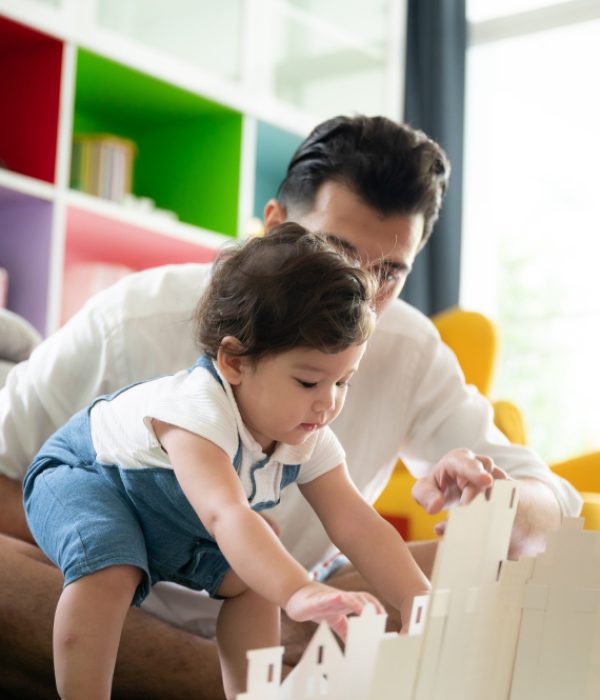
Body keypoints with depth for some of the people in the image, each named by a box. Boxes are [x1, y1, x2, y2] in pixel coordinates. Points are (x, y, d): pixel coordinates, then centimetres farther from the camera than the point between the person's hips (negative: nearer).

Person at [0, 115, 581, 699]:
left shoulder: (409, 352, -7)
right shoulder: (132, 325, -17)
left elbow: (554, 508, -6)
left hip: (291, 619, 3)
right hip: (114, 621, -2)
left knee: (505, 562, -16)